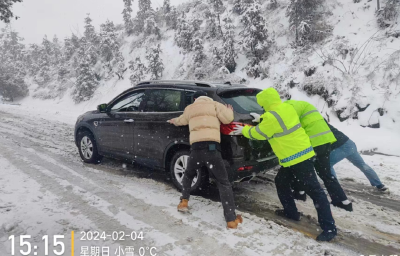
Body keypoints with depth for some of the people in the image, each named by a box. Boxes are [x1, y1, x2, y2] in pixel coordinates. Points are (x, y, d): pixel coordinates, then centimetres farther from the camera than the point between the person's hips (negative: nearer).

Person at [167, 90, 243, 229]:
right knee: (224, 183, 3)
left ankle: (184, 202, 28)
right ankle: (231, 220, -2)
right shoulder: (214, 105, 15)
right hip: (212, 147, -2)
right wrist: (229, 110, 26)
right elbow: (227, 119, 2)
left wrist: (173, 121, 67)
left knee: (188, 175, 32)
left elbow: (181, 121, 43)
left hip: (196, 147, 3)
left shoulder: (189, 108, 25)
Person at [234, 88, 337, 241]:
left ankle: (329, 228, 3)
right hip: (301, 154, 10)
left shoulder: (272, 117, -20)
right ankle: (291, 212, 34)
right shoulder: (286, 108, 7)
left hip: (297, 157, -10)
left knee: (314, 191, -4)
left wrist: (244, 130, 12)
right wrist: (263, 120, 25)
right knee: (281, 182, 21)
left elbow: (258, 133, -4)